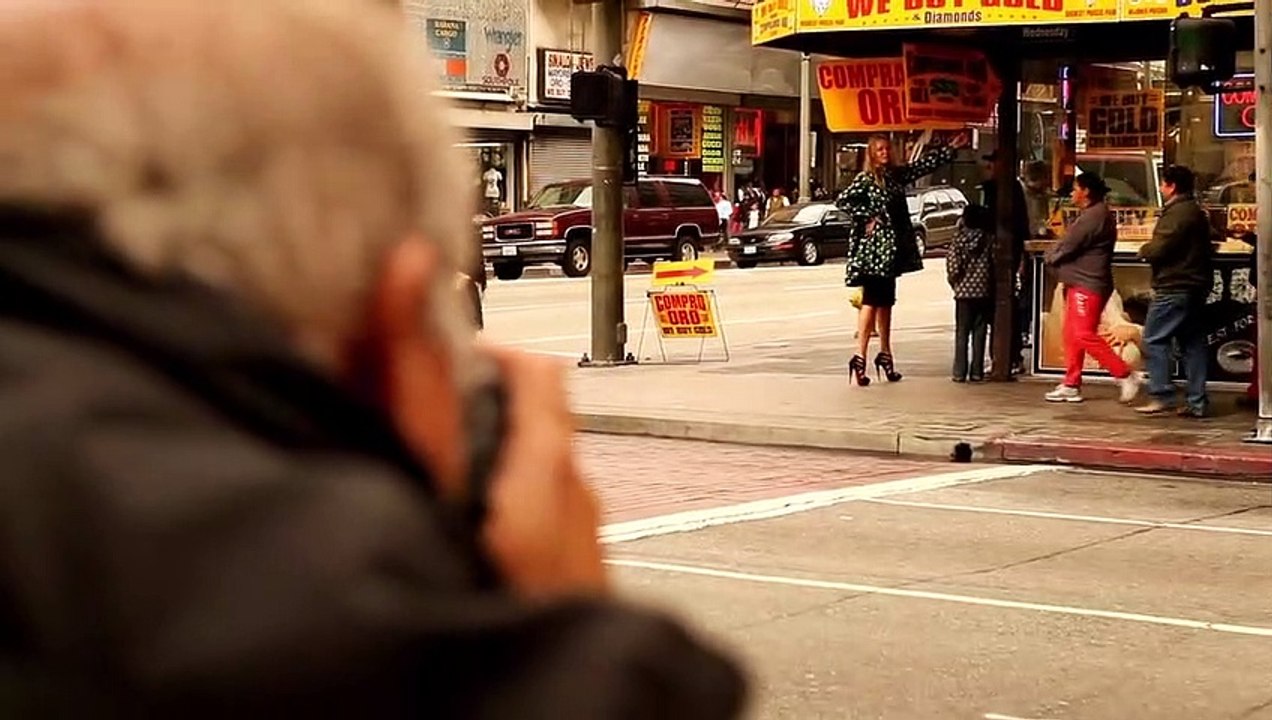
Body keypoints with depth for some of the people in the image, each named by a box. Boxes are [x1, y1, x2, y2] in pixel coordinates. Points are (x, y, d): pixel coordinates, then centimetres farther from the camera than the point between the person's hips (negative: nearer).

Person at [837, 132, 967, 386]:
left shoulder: (897, 174, 12)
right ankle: (860, 357, -13)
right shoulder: (866, 179, -8)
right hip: (873, 247, -7)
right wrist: (866, 218, -14)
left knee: (886, 301, 12)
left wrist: (951, 148, 22)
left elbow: (925, 164, 20)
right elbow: (843, 201, -17)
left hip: (892, 247, 7)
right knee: (872, 301, -11)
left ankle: (885, 354, 20)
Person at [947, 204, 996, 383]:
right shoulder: (989, 240, -3)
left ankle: (959, 373, 2)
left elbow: (953, 267, -10)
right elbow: (996, 264, -6)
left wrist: (955, 283, 6)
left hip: (964, 290, -1)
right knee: (979, 333, 7)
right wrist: (992, 284, 7)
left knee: (962, 333, 5)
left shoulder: (959, 239, -5)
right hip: (984, 292, 1)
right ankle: (976, 372, 7)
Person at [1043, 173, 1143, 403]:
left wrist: (1051, 256, 3)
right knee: (1072, 335, 11)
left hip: (1088, 284, -11)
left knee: (1085, 335, -12)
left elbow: (1068, 246, -15)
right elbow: (1074, 245, 18)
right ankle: (1071, 385, 14)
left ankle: (1126, 375, -10)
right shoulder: (1095, 214, 19)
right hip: (1080, 282, 11)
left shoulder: (1094, 216, -17)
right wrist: (1057, 256, 3)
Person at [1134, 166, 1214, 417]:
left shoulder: (1177, 212, -15)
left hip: (1175, 288, -10)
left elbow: (1159, 249, -21)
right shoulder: (1196, 212, 18)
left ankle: (1161, 396, -8)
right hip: (1195, 286, 10)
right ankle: (1197, 402, 8)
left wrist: (1144, 249, 2)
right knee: (1193, 342, 8)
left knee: (1155, 339, -5)